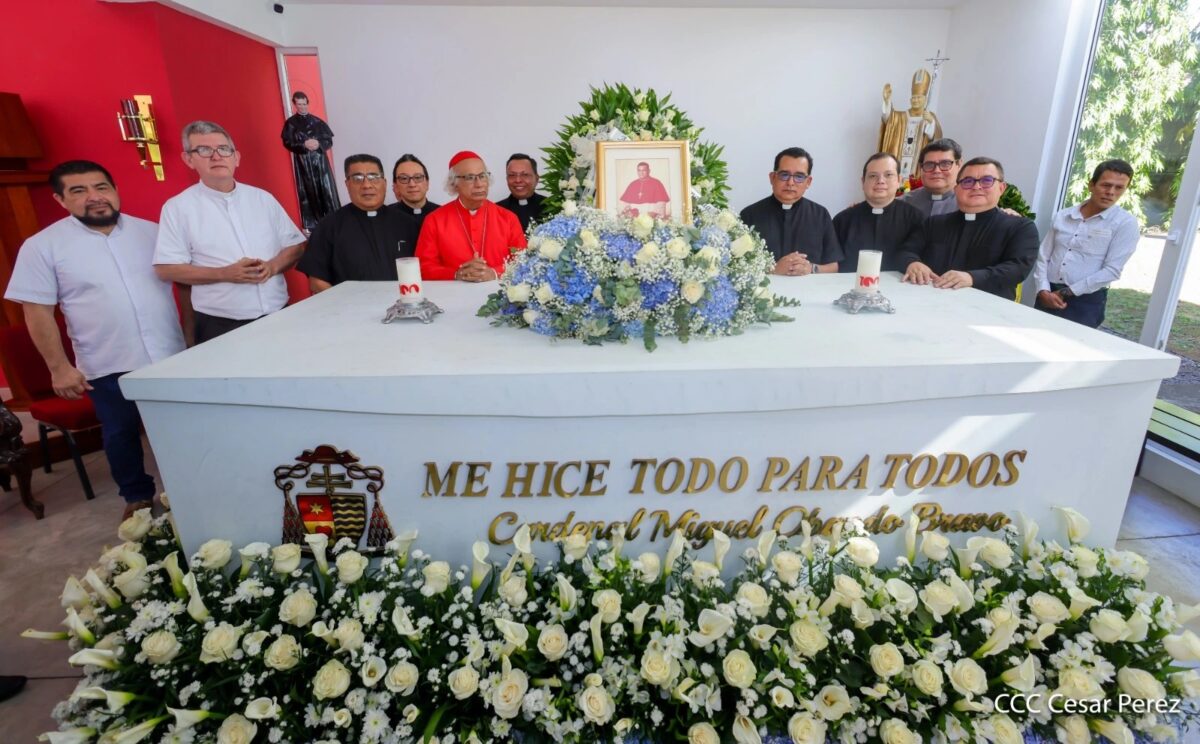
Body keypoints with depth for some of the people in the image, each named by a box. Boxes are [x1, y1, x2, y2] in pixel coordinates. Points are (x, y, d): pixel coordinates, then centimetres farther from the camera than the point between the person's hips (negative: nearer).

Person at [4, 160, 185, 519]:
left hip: (170, 355, 2)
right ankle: (137, 496, 33)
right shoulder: (42, 246, -3)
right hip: (107, 365, -1)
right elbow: (37, 312, -4)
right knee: (121, 435, 13)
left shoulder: (151, 231, 3)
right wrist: (59, 367, -8)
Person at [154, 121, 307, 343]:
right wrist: (225, 274, -15)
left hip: (278, 316, 3)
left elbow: (295, 245, 10)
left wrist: (273, 266, -10)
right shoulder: (178, 207, 0)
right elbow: (166, 268, -3)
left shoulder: (263, 198, 9)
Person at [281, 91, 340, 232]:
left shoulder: (317, 121, 10)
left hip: (320, 160, 1)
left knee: (326, 189, -3)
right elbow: (287, 142, -2)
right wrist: (304, 145, -17)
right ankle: (310, 224, 3)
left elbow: (329, 141, 6)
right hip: (302, 162, -1)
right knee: (308, 191, -1)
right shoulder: (290, 123, 5)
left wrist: (318, 144, -14)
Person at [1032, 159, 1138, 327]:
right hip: (1048, 297, 3)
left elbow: (1112, 270, -8)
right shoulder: (1062, 216, 9)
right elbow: (1043, 256, 6)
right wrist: (1043, 290, -8)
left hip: (1086, 302, -3)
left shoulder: (1125, 223, -1)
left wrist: (1067, 292, -11)